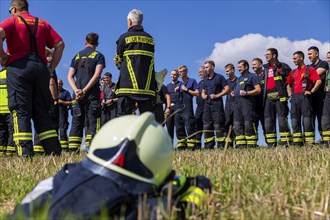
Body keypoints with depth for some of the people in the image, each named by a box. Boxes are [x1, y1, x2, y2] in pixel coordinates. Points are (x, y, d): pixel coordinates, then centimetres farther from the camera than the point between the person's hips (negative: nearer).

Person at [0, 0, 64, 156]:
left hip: (19, 67, -4)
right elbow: (60, 44, 13)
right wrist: (51, 68, 13)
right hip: (41, 68, 4)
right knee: (42, 111, 7)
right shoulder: (43, 23, 21)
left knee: (21, 110, -5)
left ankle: (25, 153, -15)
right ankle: (54, 151, 0)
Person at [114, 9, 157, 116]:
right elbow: (150, 61, 12)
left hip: (128, 86, -3)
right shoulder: (150, 39, 13)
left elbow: (118, 62, 8)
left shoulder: (124, 37, 3)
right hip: (148, 87, 3)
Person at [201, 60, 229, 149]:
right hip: (207, 104, 7)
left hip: (217, 103, -7)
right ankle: (208, 146, 10)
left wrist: (217, 95, -13)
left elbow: (227, 89, -5)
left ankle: (221, 145, -7)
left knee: (218, 125, -10)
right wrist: (203, 95, 6)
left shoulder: (219, 77, 0)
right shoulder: (205, 79, 19)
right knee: (207, 125, 5)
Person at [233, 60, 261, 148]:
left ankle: (251, 145, -10)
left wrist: (246, 93, -17)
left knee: (248, 124, -11)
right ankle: (240, 144, 6)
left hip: (247, 102, -8)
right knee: (237, 125, 4)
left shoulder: (252, 76, 2)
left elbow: (258, 90, -7)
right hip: (237, 103, 8)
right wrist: (234, 93, 13)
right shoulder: (239, 78, 26)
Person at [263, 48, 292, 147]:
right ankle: (271, 144, 8)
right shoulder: (266, 68, 21)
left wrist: (287, 91, -9)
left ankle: (286, 143, -8)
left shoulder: (283, 66, 3)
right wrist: (264, 96, 15)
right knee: (268, 120, 4)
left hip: (279, 96, -6)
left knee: (282, 119, -10)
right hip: (268, 97, 6)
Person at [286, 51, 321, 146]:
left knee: (307, 119, -10)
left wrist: (311, 91, -11)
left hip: (304, 96, -6)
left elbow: (318, 81, -8)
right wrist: (289, 92, 15)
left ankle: (309, 142, -9)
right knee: (295, 120, 3)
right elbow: (288, 84, 32)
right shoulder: (293, 72, 21)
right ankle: (297, 142, 7)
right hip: (294, 97, 6)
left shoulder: (310, 69, 2)